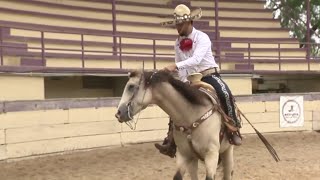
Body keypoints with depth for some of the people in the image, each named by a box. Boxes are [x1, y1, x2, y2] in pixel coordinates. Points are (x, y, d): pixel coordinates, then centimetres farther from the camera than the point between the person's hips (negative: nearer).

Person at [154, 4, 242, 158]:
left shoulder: (202, 37, -14)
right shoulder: (178, 43, 6)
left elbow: (196, 59, -31)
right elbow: (180, 67, 11)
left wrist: (176, 65, -41)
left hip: (209, 75, -6)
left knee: (224, 94, -35)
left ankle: (233, 129, -19)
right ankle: (171, 143, 3)